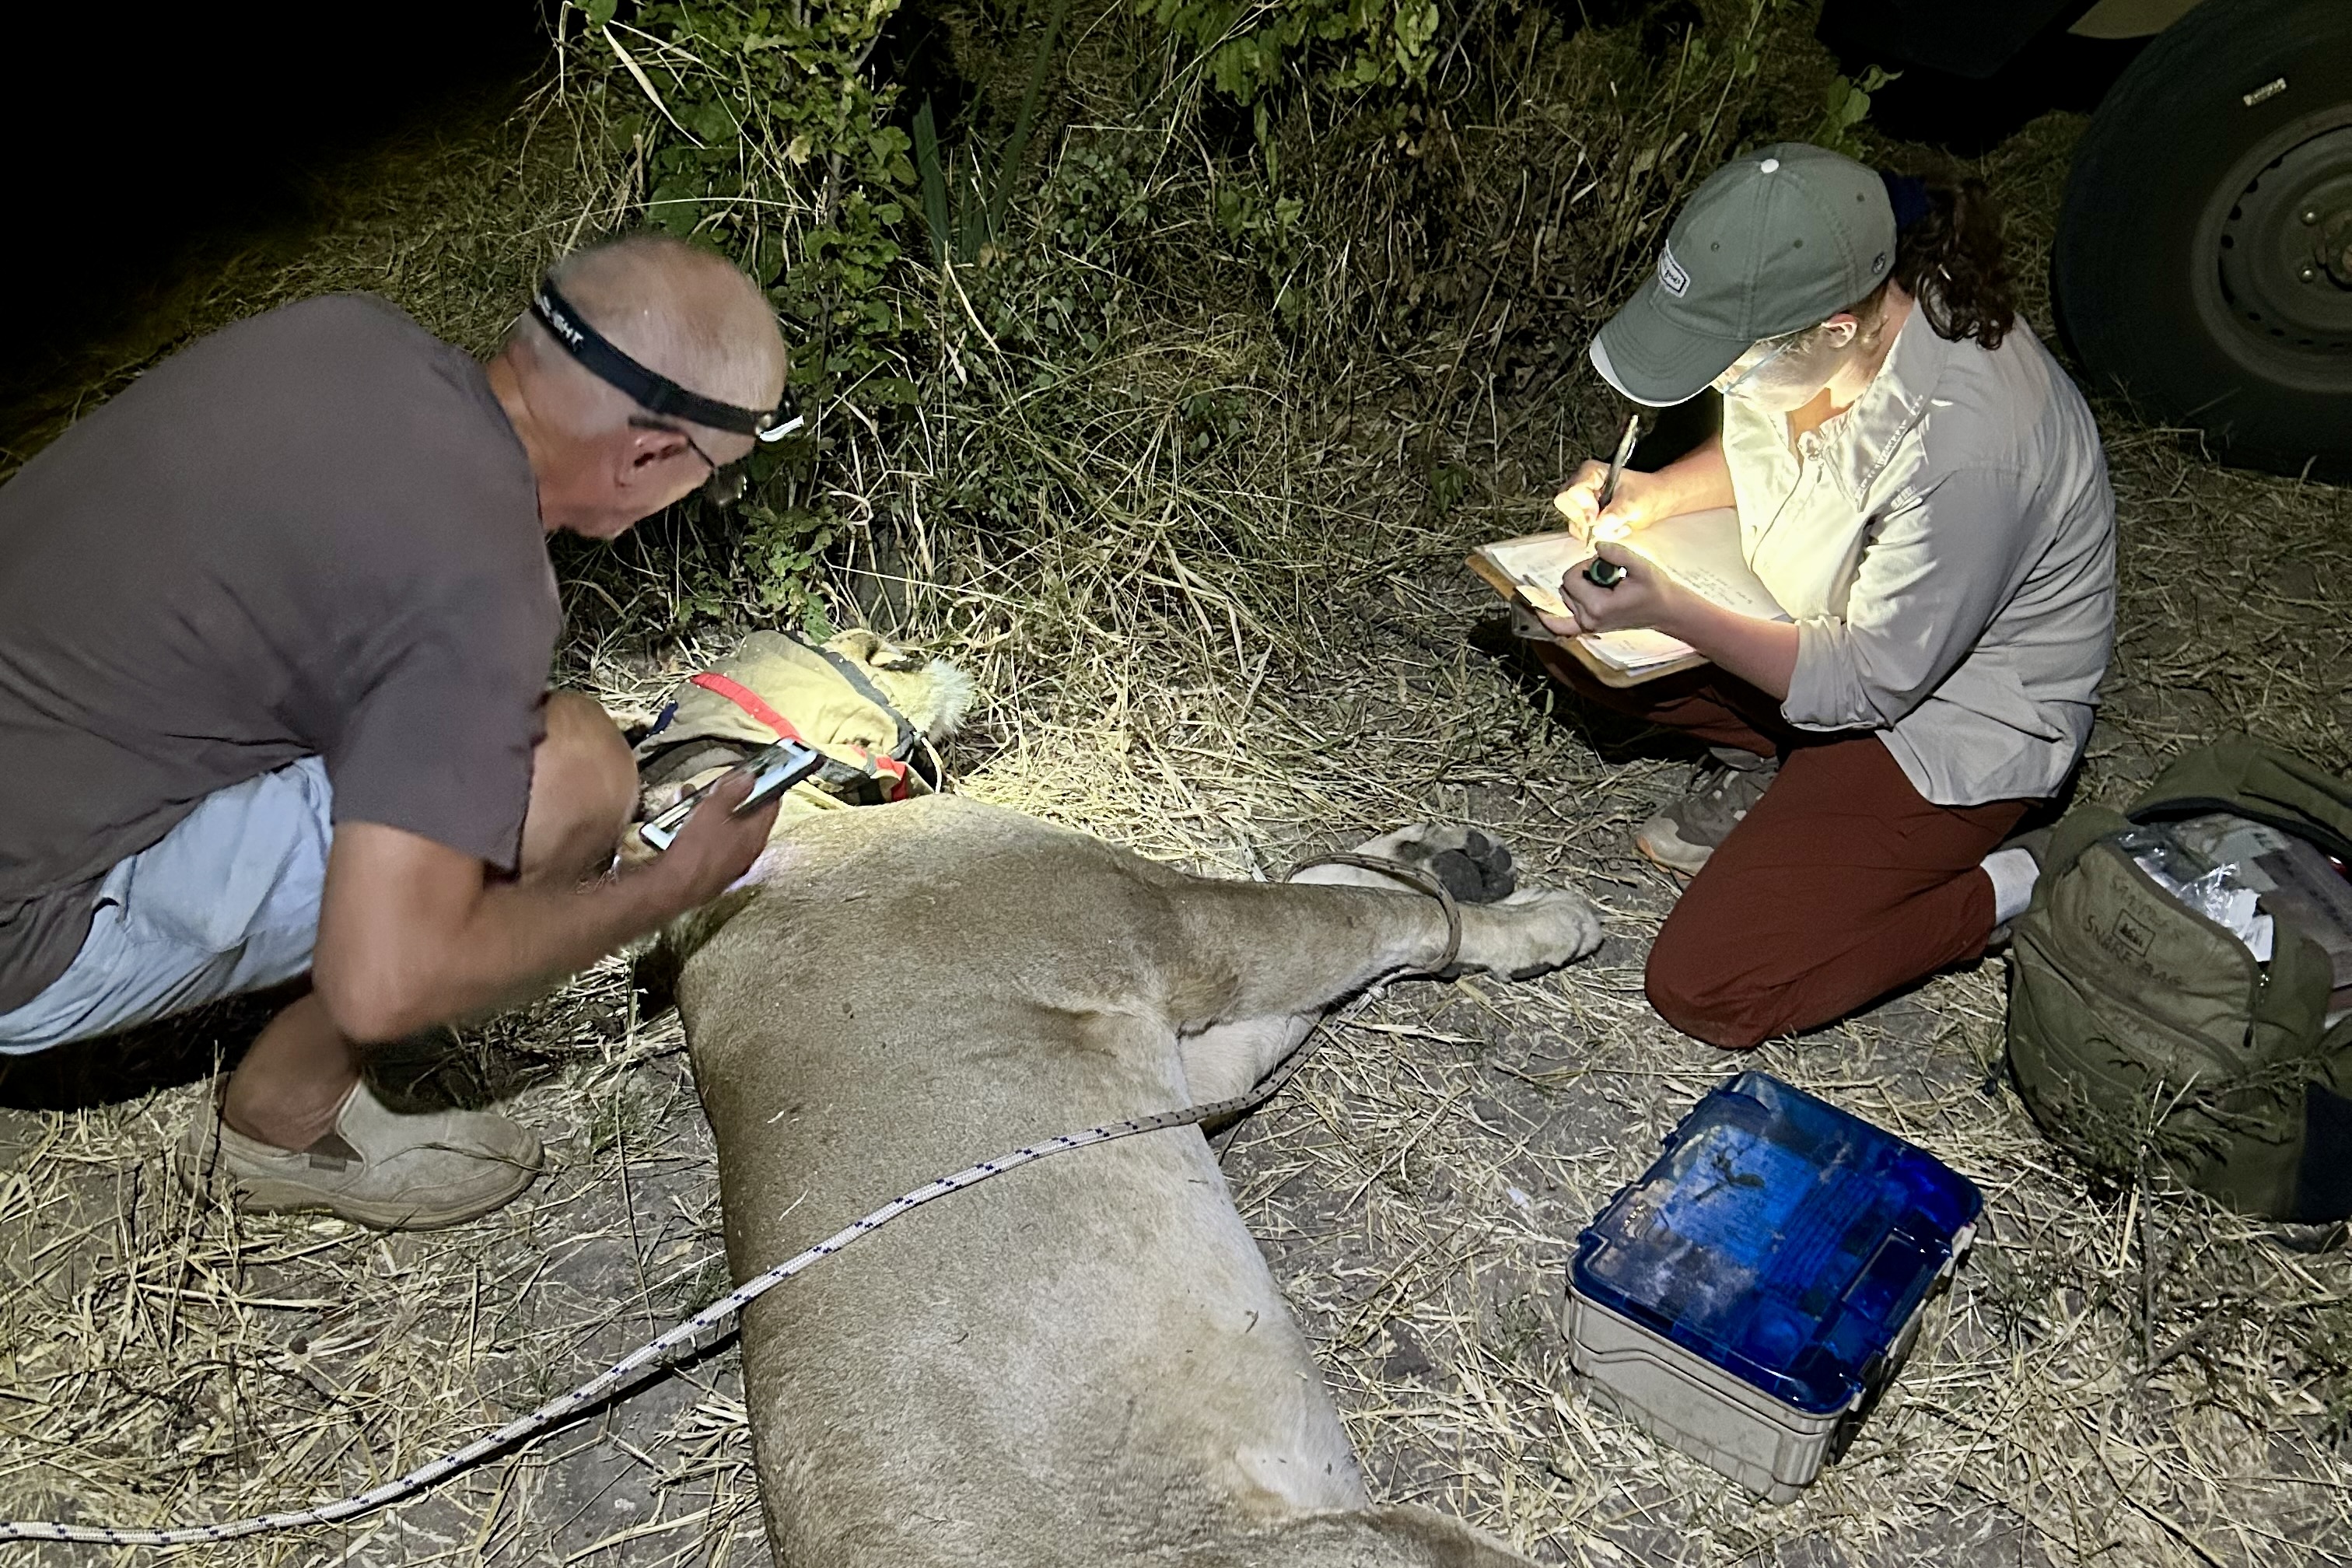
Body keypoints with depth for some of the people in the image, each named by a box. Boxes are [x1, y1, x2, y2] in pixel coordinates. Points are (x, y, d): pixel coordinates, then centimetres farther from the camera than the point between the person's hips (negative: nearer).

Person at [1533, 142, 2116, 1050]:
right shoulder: (1808, 303, -15)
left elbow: (1867, 686, -25)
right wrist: (1650, 497, -10)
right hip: (1832, 614, 8)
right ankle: (1764, 765, 11)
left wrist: (1669, 612, -32)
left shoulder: (1962, 446, -37)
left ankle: (1999, 892, 3)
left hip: (1948, 718, -8)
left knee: (1707, 991, -13)